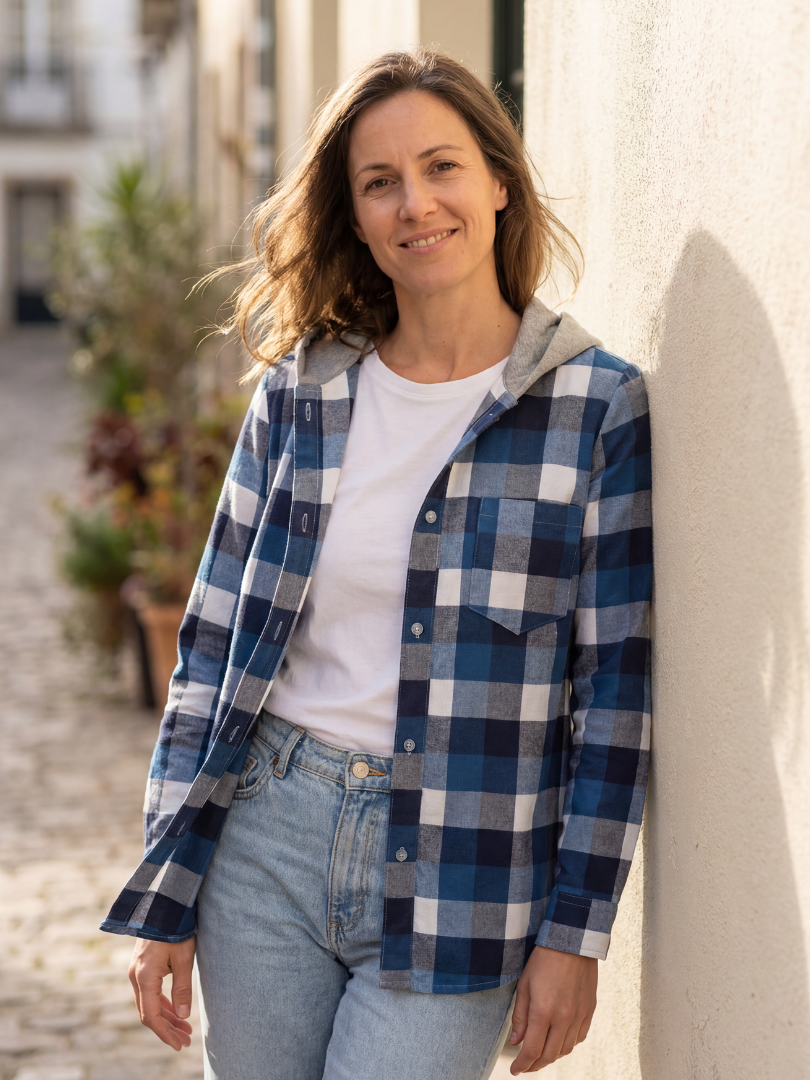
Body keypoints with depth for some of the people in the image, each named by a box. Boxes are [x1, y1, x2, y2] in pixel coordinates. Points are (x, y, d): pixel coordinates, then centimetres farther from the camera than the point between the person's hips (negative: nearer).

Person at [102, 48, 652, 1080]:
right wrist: (166, 901, 4)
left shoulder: (598, 407, -4)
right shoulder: (297, 395, 4)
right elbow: (215, 648, 7)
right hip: (269, 845, 3)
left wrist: (573, 933, -6)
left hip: (460, 891, -3)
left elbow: (615, 689, -4)